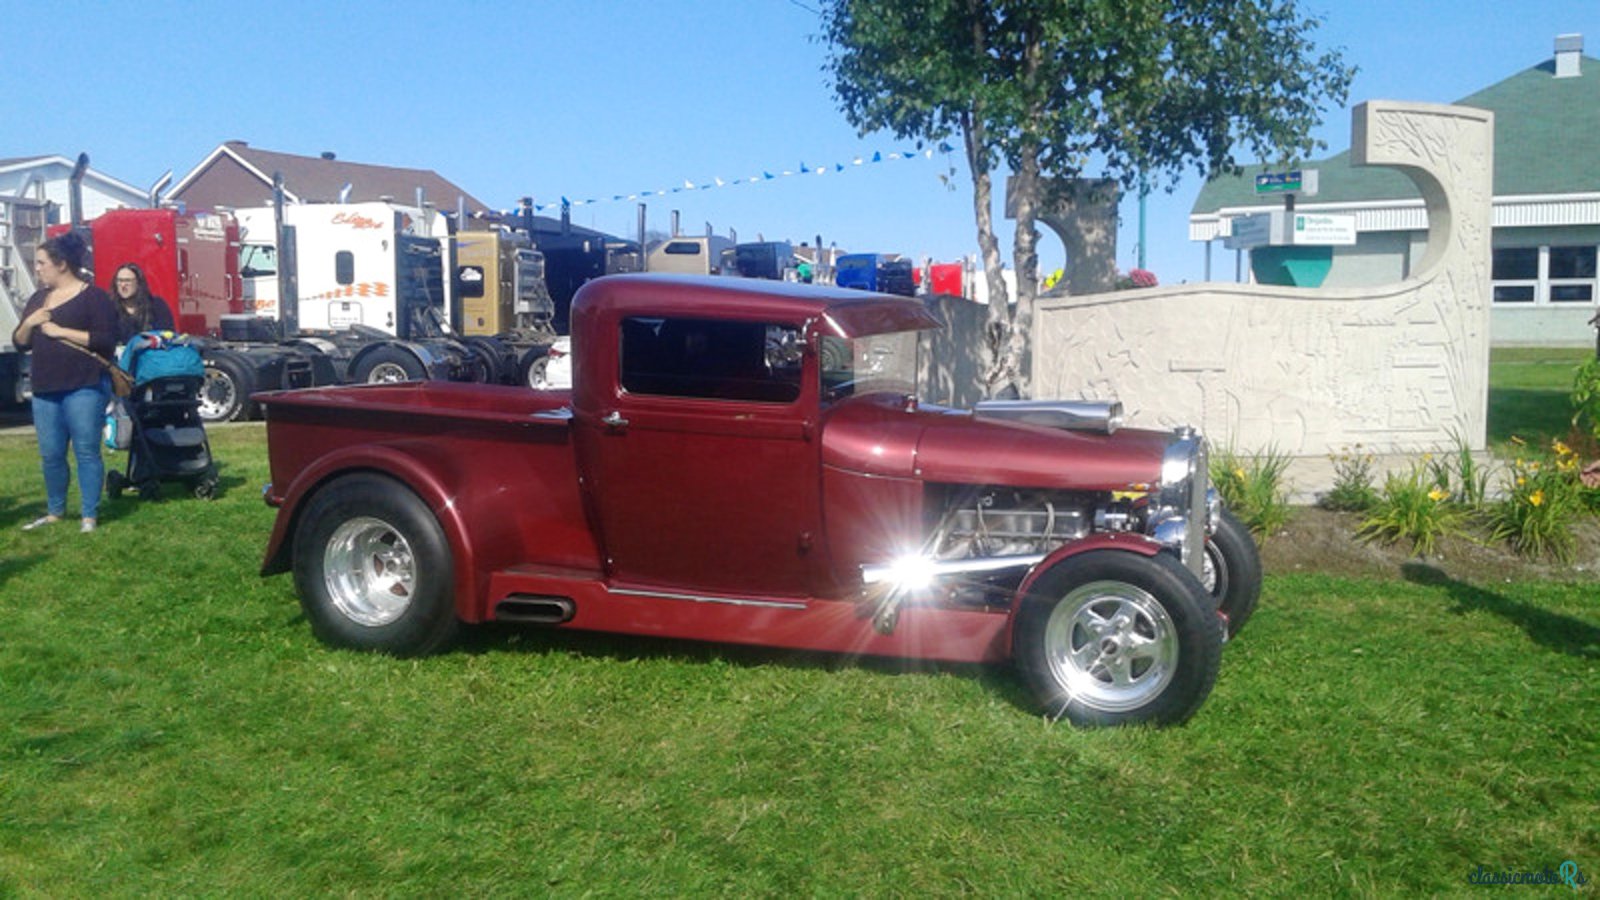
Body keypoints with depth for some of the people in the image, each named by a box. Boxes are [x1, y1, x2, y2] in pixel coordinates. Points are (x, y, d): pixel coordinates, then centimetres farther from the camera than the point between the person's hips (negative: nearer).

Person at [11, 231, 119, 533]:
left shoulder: (94, 296, -4)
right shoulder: (38, 299, 18)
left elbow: (106, 341, -14)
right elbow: (19, 343, 19)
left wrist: (60, 331, -14)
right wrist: (29, 323, -2)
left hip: (84, 388, -7)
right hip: (45, 389, 7)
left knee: (86, 451, -4)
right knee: (51, 454, 11)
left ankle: (90, 516, 2)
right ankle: (55, 512, 23)